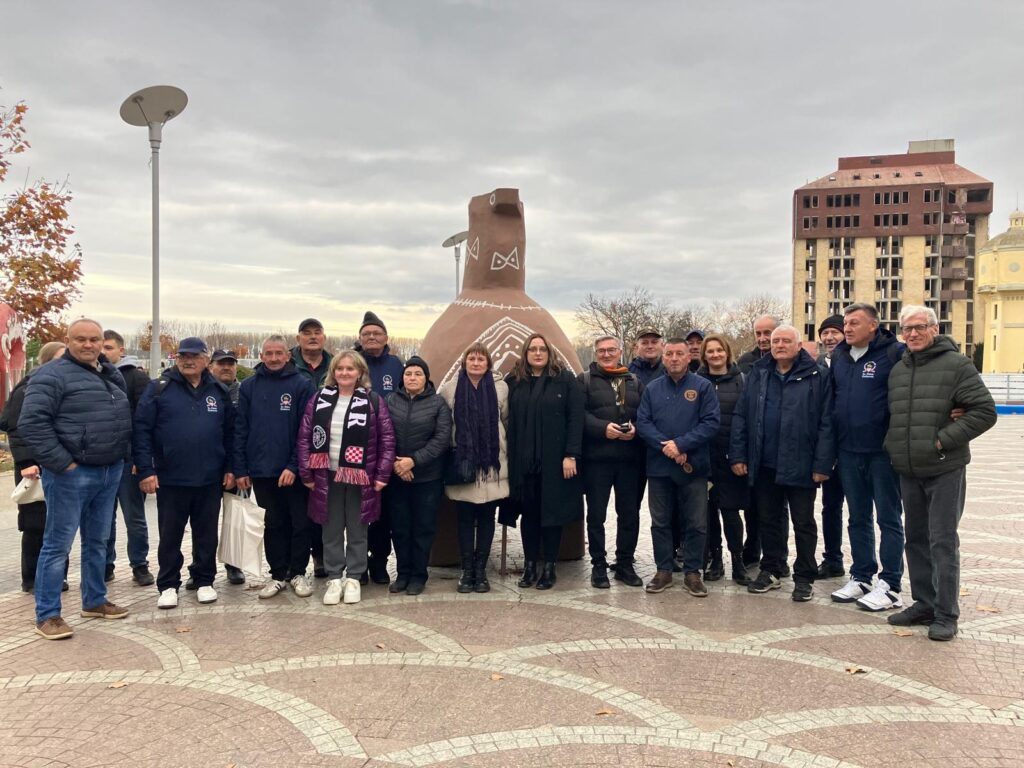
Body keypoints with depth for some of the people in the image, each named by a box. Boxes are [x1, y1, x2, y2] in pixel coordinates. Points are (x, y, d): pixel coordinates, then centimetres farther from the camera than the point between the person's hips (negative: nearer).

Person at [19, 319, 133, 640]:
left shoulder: (112, 376, 12)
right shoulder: (53, 374, -11)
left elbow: (125, 420, 24)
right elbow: (31, 422, -18)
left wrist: (123, 457, 13)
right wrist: (60, 463, -18)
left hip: (111, 472, 7)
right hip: (71, 474, -7)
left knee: (97, 541, 17)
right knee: (58, 545, 0)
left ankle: (94, 601, 30)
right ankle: (47, 615, 10)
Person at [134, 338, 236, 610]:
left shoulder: (219, 392, 7)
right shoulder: (159, 388, -2)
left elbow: (230, 433, 11)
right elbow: (141, 430, -6)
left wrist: (229, 469, 6)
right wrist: (145, 470, -12)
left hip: (210, 480, 2)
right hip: (170, 478, -2)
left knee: (207, 534, 11)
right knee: (170, 535, 8)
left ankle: (204, 580, 25)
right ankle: (168, 585, 21)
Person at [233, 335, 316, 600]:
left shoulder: (302, 384, -4)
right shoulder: (249, 386, 5)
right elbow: (240, 429, 4)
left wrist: (294, 465, -15)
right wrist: (240, 468, -1)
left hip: (293, 471, -2)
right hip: (261, 470, 2)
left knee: (300, 523, 7)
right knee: (273, 524, 13)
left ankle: (298, 572, 22)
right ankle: (278, 574, 24)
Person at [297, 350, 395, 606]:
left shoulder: (373, 401, -3)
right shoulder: (319, 399, 2)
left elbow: (387, 439, -3)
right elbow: (305, 437, 3)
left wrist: (382, 474, -8)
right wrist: (306, 473, -2)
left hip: (360, 477, -1)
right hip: (327, 476, 2)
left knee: (357, 530, 9)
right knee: (332, 530, 10)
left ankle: (353, 578, 21)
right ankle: (334, 578, 22)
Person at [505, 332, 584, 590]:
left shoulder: (565, 380, -1)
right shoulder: (514, 383, 7)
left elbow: (576, 419, -5)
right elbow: (509, 421, 6)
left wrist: (571, 455, -11)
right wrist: (511, 458, 0)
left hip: (555, 461, -2)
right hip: (523, 461, 2)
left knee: (553, 511, 5)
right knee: (528, 513, 9)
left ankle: (549, 567, 16)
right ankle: (529, 565, 20)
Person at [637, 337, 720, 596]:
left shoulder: (703, 386, -1)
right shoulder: (652, 388, 7)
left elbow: (711, 422, -9)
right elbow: (642, 422, 0)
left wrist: (681, 444, -17)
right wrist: (665, 447, -15)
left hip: (694, 467, -2)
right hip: (659, 467, 2)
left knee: (696, 523, 4)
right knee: (660, 522, 10)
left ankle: (692, 572, 18)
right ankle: (664, 571, 22)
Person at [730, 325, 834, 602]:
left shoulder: (817, 376, -4)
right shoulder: (758, 374, 7)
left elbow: (826, 423, -8)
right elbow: (740, 416, 6)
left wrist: (823, 464, -13)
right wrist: (738, 455, 0)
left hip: (800, 465, -4)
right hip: (764, 464, 4)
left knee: (803, 523, 8)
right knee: (768, 520, 14)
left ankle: (804, 577, 19)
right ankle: (770, 571, 28)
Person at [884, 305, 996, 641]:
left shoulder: (957, 365, -7)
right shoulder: (898, 370, 11)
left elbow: (984, 411, -12)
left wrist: (943, 440, -16)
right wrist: (893, 447, 7)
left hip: (945, 470, -6)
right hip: (908, 471, 6)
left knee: (943, 542, -3)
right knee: (916, 539, 13)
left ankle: (945, 615, 6)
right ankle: (924, 604, 25)